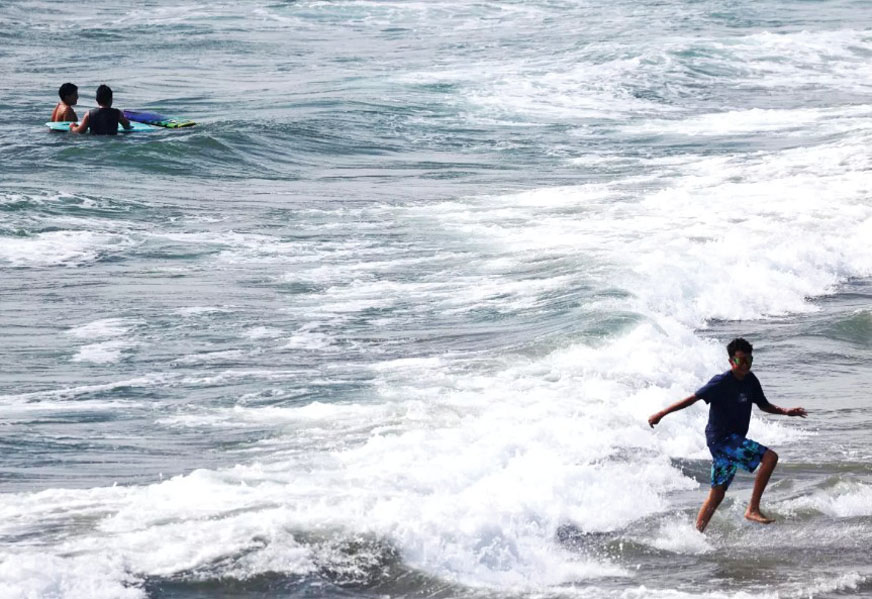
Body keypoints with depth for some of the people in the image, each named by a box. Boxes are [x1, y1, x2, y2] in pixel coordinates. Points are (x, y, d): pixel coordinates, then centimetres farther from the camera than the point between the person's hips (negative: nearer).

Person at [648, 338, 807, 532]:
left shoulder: (750, 381, 8)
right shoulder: (722, 382, -15)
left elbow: (764, 405, 21)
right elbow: (694, 398, -15)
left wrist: (785, 412, 4)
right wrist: (661, 414, -16)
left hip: (734, 441, 9)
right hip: (721, 439, -9)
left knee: (717, 494, 11)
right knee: (770, 457, -21)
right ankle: (753, 509, -19)